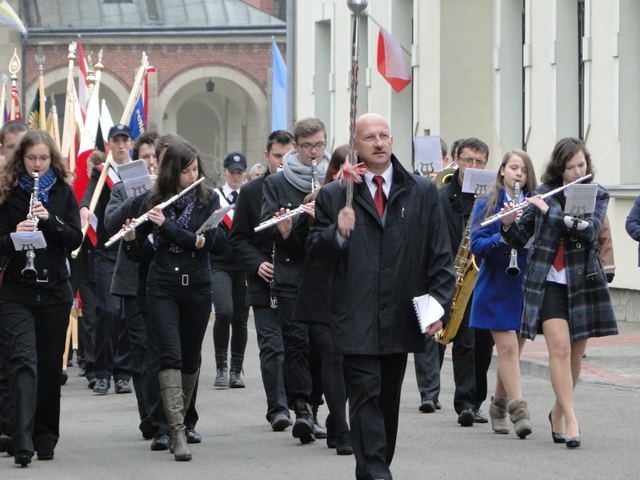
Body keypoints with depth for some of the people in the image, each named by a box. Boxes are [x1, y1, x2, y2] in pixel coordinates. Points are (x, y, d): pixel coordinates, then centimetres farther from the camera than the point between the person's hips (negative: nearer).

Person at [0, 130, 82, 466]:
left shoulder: (63, 192, 7)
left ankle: (46, 438, 19)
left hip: (55, 290, 3)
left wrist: (50, 219, -15)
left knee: (50, 364, 7)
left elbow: (75, 239, 1)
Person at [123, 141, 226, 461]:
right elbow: (135, 254, 4)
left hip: (198, 287, 1)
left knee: (190, 358, 8)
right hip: (163, 287, -1)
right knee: (171, 355, -13)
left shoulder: (208, 200, 1)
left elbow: (220, 243, -13)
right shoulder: (155, 202, 2)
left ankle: (181, 419, 27)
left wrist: (168, 225, -19)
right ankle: (178, 432, -20)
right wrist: (131, 238, -20)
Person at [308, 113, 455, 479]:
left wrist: (439, 304, -2)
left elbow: (440, 255, 8)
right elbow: (315, 251, 4)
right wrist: (338, 233, -16)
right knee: (366, 397, -10)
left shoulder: (423, 192, 8)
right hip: (357, 321, -2)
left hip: (401, 320, 3)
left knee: (389, 399, 11)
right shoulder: (334, 196, 5)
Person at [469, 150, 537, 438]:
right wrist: (504, 236, -22)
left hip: (525, 285, 3)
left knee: (512, 349, 8)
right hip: (496, 287, -3)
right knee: (508, 347, -11)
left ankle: (499, 404, 24)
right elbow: (476, 246, -5)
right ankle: (517, 409, -14)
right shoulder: (486, 204, 2)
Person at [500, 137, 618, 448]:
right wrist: (509, 223, -17)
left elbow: (590, 229, -17)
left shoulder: (597, 196, 3)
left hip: (582, 281, 1)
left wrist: (551, 211, -23)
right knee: (559, 347, -13)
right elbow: (519, 239, 5)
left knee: (575, 353, 7)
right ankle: (571, 420, -14)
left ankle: (558, 412, 26)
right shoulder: (543, 194, 4)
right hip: (547, 281, -1)